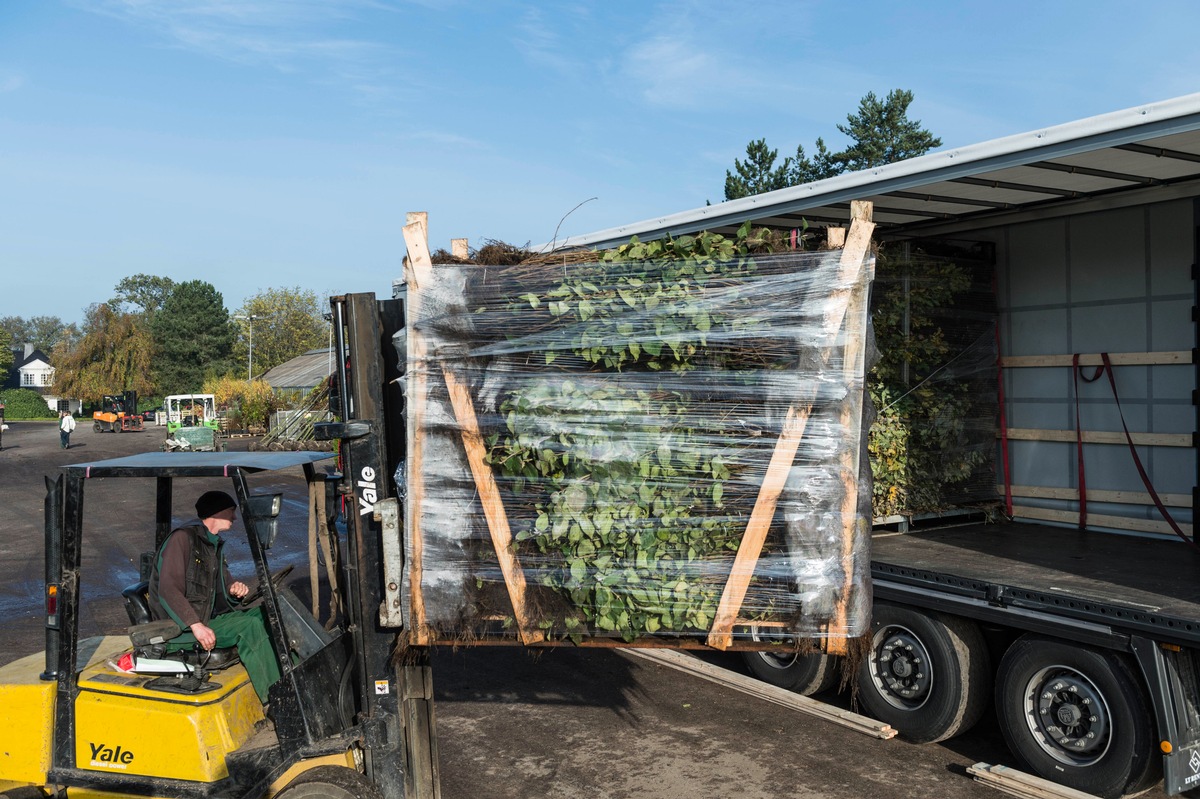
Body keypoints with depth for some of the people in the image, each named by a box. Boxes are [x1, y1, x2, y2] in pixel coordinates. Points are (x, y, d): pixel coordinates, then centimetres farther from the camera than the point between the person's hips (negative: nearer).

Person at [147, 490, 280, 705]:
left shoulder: (215, 545, 15)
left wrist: (235, 588, -6)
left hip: (205, 619, 9)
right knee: (249, 626, -25)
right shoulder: (183, 538, -14)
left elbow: (223, 582, 20)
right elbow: (168, 591, -23)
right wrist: (196, 625, -30)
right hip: (178, 628, -9)